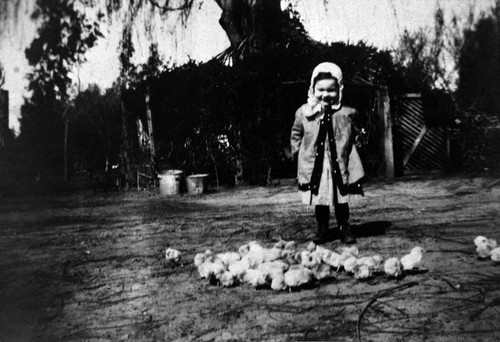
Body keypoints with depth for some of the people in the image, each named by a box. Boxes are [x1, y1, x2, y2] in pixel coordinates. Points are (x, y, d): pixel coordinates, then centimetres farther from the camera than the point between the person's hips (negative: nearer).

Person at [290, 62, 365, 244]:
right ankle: (322, 229, 23)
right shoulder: (304, 113, -2)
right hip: (314, 166, 0)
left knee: (341, 200, 8)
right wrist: (298, 153, 3)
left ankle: (344, 228, 22)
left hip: (340, 165, 0)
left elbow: (353, 137, 10)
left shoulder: (346, 113, -3)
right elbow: (296, 136, 8)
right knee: (320, 199, 9)